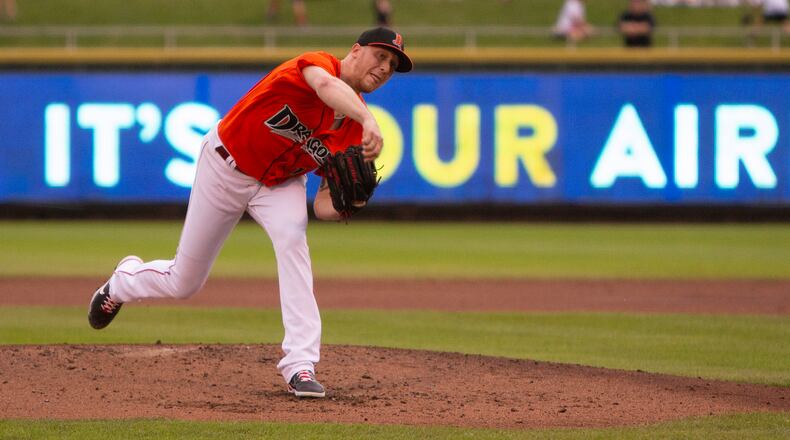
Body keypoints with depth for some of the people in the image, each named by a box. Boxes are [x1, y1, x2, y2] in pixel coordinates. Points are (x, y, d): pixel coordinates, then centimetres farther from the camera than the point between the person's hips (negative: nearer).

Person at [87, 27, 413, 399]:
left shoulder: (354, 131, -11)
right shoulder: (317, 63, -26)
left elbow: (323, 207, -10)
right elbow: (326, 85, -55)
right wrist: (368, 119, -71)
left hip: (280, 184, 4)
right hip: (226, 167, -4)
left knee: (292, 239, -30)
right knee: (183, 283, 8)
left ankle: (299, 366, -30)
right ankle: (124, 280, 46)